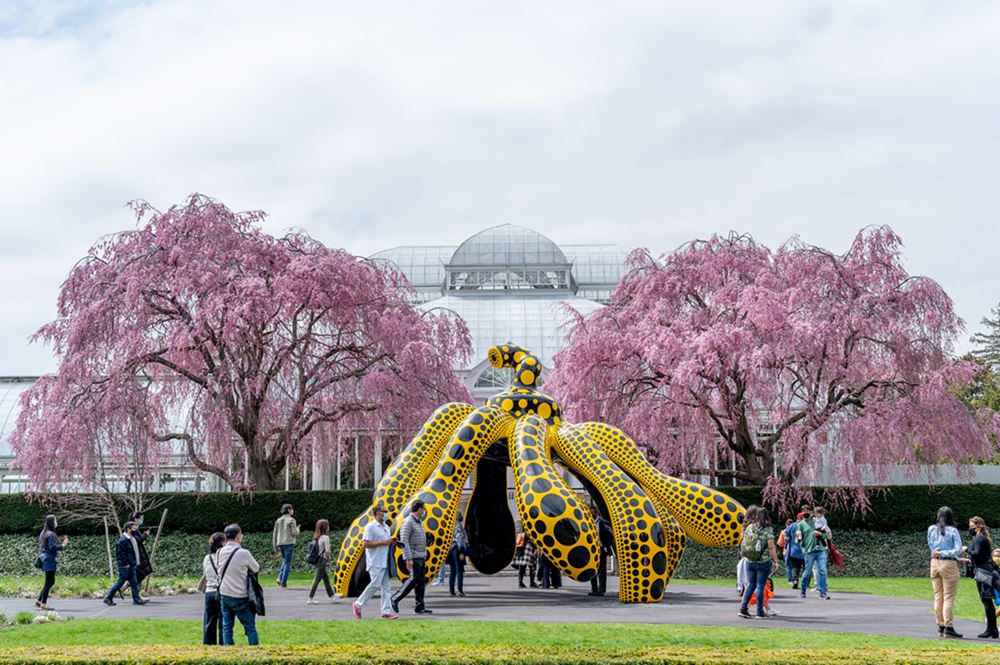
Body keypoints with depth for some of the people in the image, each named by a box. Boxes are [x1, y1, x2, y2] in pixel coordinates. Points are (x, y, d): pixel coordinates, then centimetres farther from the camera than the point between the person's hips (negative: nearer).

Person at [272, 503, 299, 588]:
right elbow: (295, 533, -11)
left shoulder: (278, 520, 12)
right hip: (289, 543, -6)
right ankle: (283, 584, -3)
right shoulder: (291, 520, -6)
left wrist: (275, 548, 17)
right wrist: (297, 529, 12)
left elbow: (274, 535, 13)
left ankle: (280, 578, 6)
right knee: (288, 563, 0)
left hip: (280, 543, 6)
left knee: (285, 561, 24)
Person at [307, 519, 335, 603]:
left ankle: (331, 595, 30)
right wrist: (329, 558, -1)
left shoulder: (316, 538, 9)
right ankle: (310, 598, -5)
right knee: (317, 579, -5)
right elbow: (327, 550, -20)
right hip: (322, 561, -8)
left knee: (326, 577, 19)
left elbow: (315, 550, 12)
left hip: (317, 560, 8)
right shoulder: (325, 537, -14)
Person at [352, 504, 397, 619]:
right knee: (375, 584, -10)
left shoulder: (386, 527, 17)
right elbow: (365, 544, -16)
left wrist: (391, 542, 5)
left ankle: (386, 611, 2)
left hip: (385, 561, 8)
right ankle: (358, 604, 4)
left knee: (385, 586, 3)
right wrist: (382, 542, -19)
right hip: (375, 562, -8)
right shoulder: (371, 527, -10)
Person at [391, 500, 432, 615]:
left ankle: (419, 607, 6)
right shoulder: (408, 522, -12)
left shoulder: (419, 522, 17)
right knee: (414, 579, -12)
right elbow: (404, 541, -19)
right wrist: (408, 559, -23)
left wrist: (424, 560, 22)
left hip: (421, 557, 9)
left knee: (421, 581, 5)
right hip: (413, 557, -9)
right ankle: (395, 599, -3)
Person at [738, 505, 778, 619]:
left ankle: (743, 608, 7)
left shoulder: (749, 527, 1)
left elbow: (743, 543, 7)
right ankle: (760, 612, 7)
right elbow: (771, 547, -11)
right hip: (764, 562, -4)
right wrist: (775, 562, -5)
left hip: (750, 561, 4)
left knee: (751, 585, 14)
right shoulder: (768, 530, -10)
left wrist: (745, 555, 20)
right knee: (760, 586, 3)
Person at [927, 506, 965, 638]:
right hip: (949, 564, -5)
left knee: (938, 597, 11)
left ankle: (940, 627, 14)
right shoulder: (952, 531, -8)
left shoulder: (931, 529, 4)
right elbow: (958, 550, -14)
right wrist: (944, 554, -11)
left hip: (934, 563, 5)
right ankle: (948, 628, -5)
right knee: (949, 597, -2)